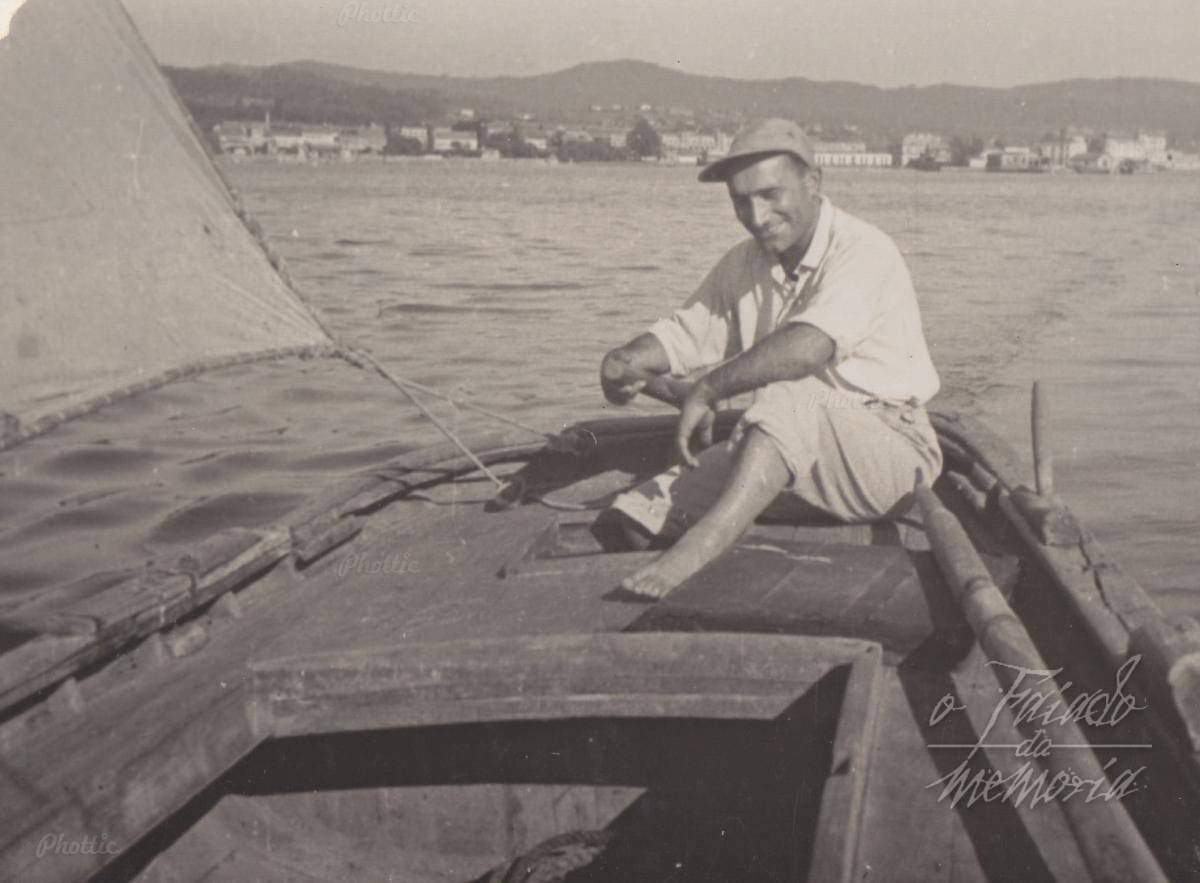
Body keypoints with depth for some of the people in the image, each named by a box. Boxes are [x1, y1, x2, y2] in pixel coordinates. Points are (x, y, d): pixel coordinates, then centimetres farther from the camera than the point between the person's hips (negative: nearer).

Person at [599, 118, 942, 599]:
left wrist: (708, 389, -26)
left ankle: (699, 547, -50)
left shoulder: (863, 252, -15)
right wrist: (623, 363, -13)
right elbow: (678, 335, 10)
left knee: (787, 395, -39)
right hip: (794, 456, 7)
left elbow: (808, 347, -32)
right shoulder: (742, 265, 10)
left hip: (890, 454, -7)